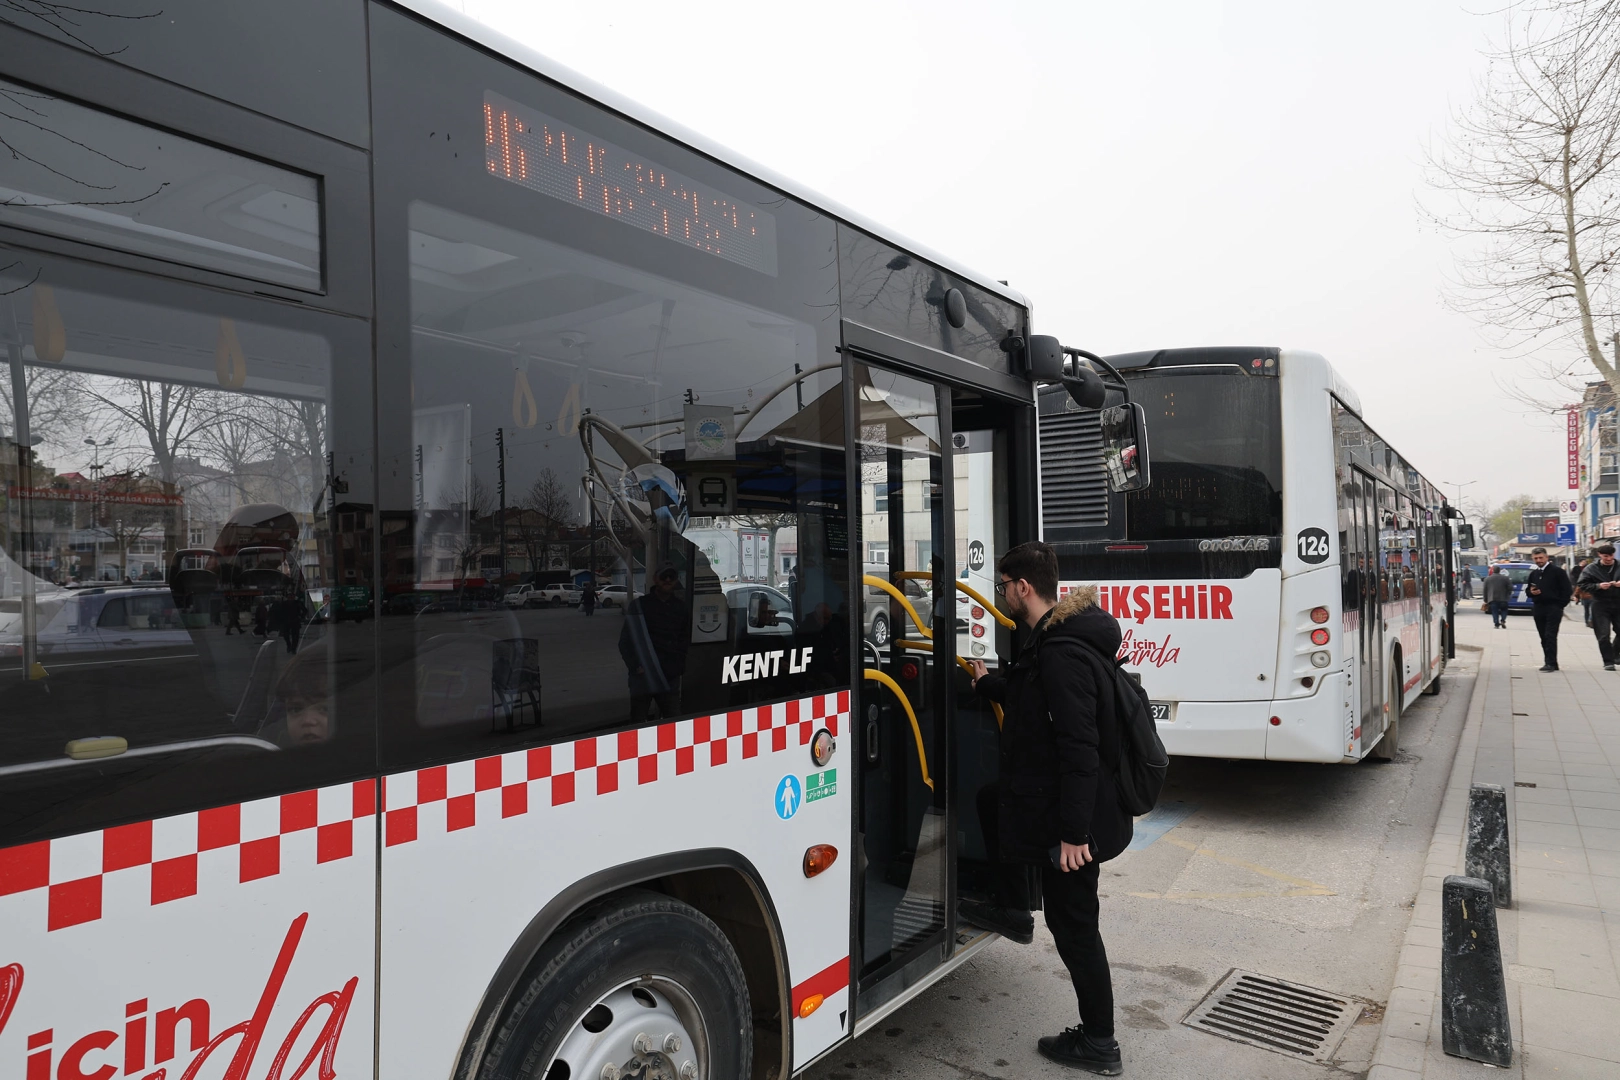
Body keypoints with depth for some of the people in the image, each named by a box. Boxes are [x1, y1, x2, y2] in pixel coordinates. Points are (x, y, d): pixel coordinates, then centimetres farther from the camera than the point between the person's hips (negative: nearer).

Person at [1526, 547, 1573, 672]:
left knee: (1550, 636, -12)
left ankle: (1551, 663, -12)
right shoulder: (1533, 574, 15)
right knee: (1544, 637, 8)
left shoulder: (1557, 571, -4)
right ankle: (1550, 663, 14)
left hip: (1553, 608, -6)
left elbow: (1567, 589, -6)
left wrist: (1561, 604, -10)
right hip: (1538, 609, 6)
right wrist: (1531, 592, -1)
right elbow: (1527, 589, 23)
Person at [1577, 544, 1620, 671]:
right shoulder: (1591, 569, 0)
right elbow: (1583, 585, -2)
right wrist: (1599, 586, -17)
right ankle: (1608, 662, 3)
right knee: (1604, 635, -3)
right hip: (1600, 605, -2)